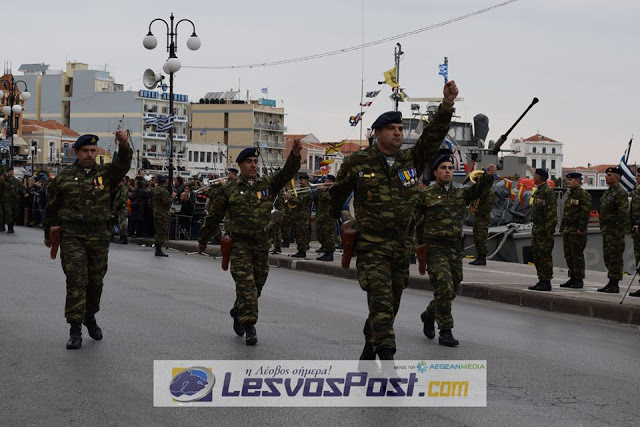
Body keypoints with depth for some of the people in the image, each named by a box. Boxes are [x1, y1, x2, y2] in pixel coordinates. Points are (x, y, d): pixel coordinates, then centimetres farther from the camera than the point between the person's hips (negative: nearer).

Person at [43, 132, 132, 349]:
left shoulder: (105, 173, 8)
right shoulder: (64, 177, 5)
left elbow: (123, 164, -13)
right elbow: (52, 207, 14)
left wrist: (124, 146, -33)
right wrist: (48, 234, 17)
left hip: (99, 236, 2)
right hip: (72, 235, -2)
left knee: (96, 280, 11)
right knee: (76, 280, -10)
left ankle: (90, 317, 34)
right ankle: (75, 329, -8)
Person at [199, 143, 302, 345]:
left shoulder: (268, 184, 7)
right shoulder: (229, 190, 2)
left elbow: (287, 173, -10)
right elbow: (214, 215, 9)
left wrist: (295, 155, -28)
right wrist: (203, 239, 14)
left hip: (262, 245, 3)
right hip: (239, 244, -3)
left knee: (257, 285, 12)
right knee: (246, 284, -11)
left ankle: (238, 312, 37)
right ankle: (249, 327, -10)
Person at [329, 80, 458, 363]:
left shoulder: (412, 160, 6)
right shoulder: (358, 163, -2)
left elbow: (433, 135, -8)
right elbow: (337, 194, 14)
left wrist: (447, 104, -21)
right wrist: (333, 220, 26)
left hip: (402, 245, 5)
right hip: (371, 246, -5)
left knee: (391, 305, 13)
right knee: (381, 302, -17)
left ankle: (368, 353, 31)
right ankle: (387, 358, -22)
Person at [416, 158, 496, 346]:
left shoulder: (461, 194, 13)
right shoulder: (426, 195, 2)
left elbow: (478, 189, -4)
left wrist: (488, 176, -24)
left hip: (456, 250, 5)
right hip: (435, 248, -5)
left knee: (450, 292, 12)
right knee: (444, 288, -16)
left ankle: (429, 315, 39)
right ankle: (445, 332, -9)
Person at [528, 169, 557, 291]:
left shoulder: (548, 191, -13)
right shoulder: (537, 190, 18)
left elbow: (552, 211, -18)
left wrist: (549, 229, -22)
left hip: (544, 229, -10)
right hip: (536, 228, 10)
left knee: (545, 255, -7)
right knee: (536, 254, 11)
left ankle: (546, 282, -4)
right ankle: (541, 280, 18)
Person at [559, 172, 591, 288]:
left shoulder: (583, 194, -10)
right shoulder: (569, 194, 18)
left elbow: (585, 213, -17)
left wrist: (581, 228, -21)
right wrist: (562, 228, 19)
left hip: (577, 231, -9)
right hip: (567, 230, 9)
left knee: (577, 255, -6)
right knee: (568, 255, 11)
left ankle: (579, 280, -1)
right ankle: (572, 278, 18)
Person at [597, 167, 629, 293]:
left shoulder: (621, 193, -14)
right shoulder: (607, 192, 17)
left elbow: (624, 213, -20)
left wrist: (619, 230, -22)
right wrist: (603, 227, 18)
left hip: (615, 231, -10)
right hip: (606, 230, 10)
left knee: (615, 257, -6)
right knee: (608, 257, 12)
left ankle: (615, 285, -4)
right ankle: (611, 282, 19)